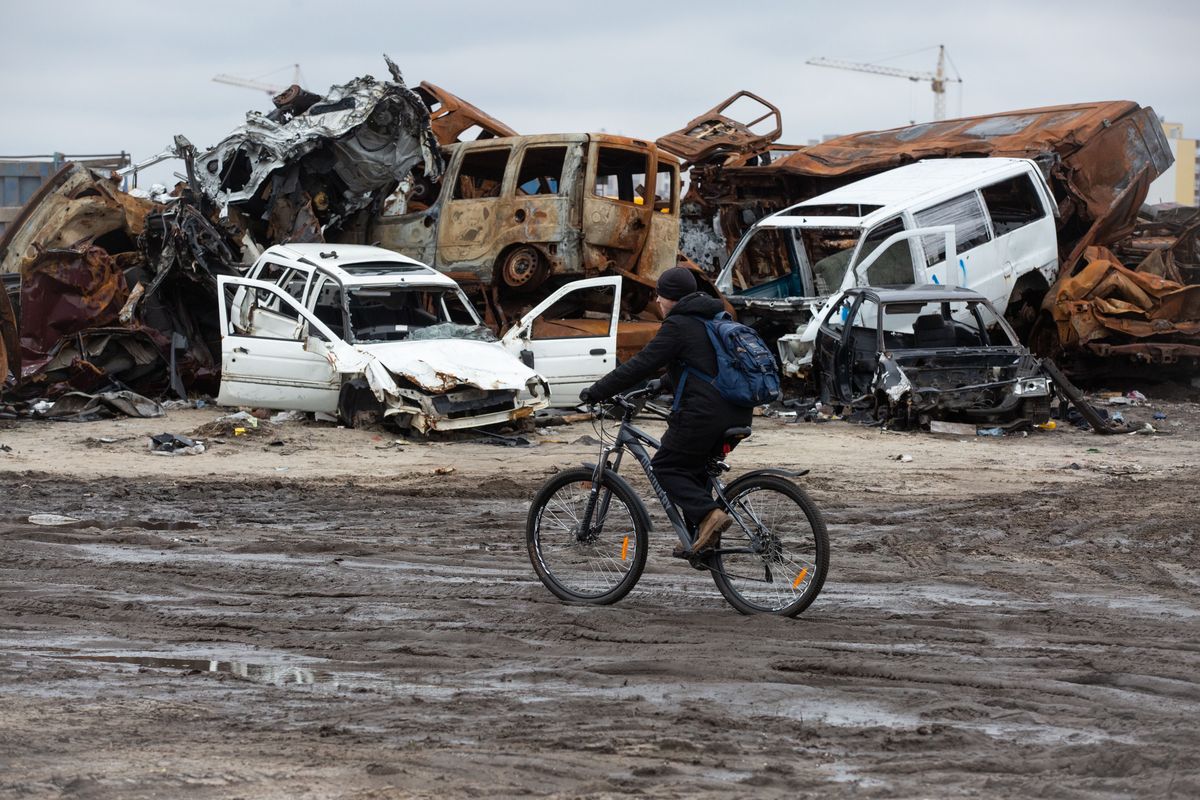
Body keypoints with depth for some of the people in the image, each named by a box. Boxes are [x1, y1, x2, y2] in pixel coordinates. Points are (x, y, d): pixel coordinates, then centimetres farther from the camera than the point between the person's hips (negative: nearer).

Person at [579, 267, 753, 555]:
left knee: (665, 466, 3)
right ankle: (700, 537, 18)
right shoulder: (712, 319, 20)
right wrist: (659, 385, 38)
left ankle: (708, 514, -17)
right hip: (737, 415, 9)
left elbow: (640, 365, -12)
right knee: (693, 467, 22)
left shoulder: (678, 326, -8)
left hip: (704, 413, -9)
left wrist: (596, 392, -6)